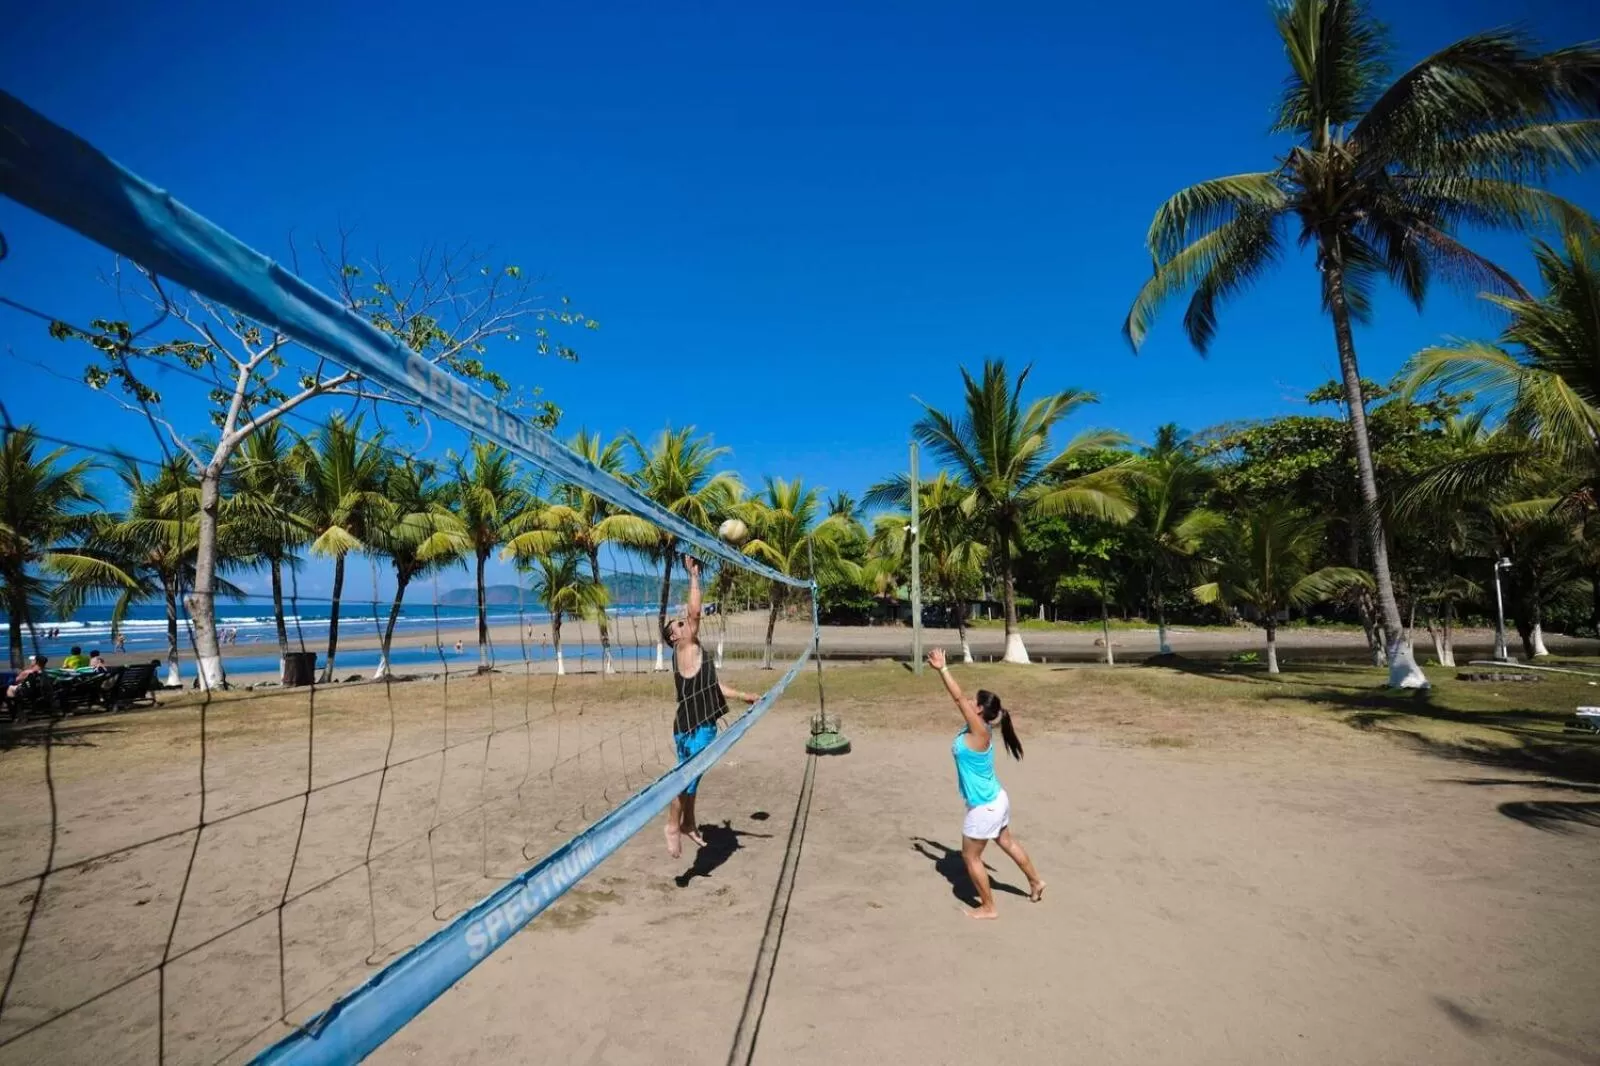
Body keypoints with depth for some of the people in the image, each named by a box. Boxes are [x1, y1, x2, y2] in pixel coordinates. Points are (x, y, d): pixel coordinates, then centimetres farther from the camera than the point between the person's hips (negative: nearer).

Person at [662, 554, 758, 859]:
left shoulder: (695, 655, 15)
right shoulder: (685, 651, -11)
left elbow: (712, 686, 23)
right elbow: (695, 612, -21)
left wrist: (745, 697, 24)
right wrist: (694, 576, -17)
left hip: (703, 726, 9)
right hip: (691, 729, -9)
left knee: (692, 778, 20)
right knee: (685, 778, 0)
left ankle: (688, 824, 33)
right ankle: (673, 827, 16)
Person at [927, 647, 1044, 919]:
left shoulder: (979, 732, -27)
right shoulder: (977, 729, -4)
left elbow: (959, 698, -30)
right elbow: (959, 699, 3)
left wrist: (943, 668, -27)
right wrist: (941, 669, 0)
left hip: (984, 807, -9)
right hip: (995, 800, 9)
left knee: (970, 856, 9)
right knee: (1007, 842, 30)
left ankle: (989, 908, 24)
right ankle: (1035, 881, 49)